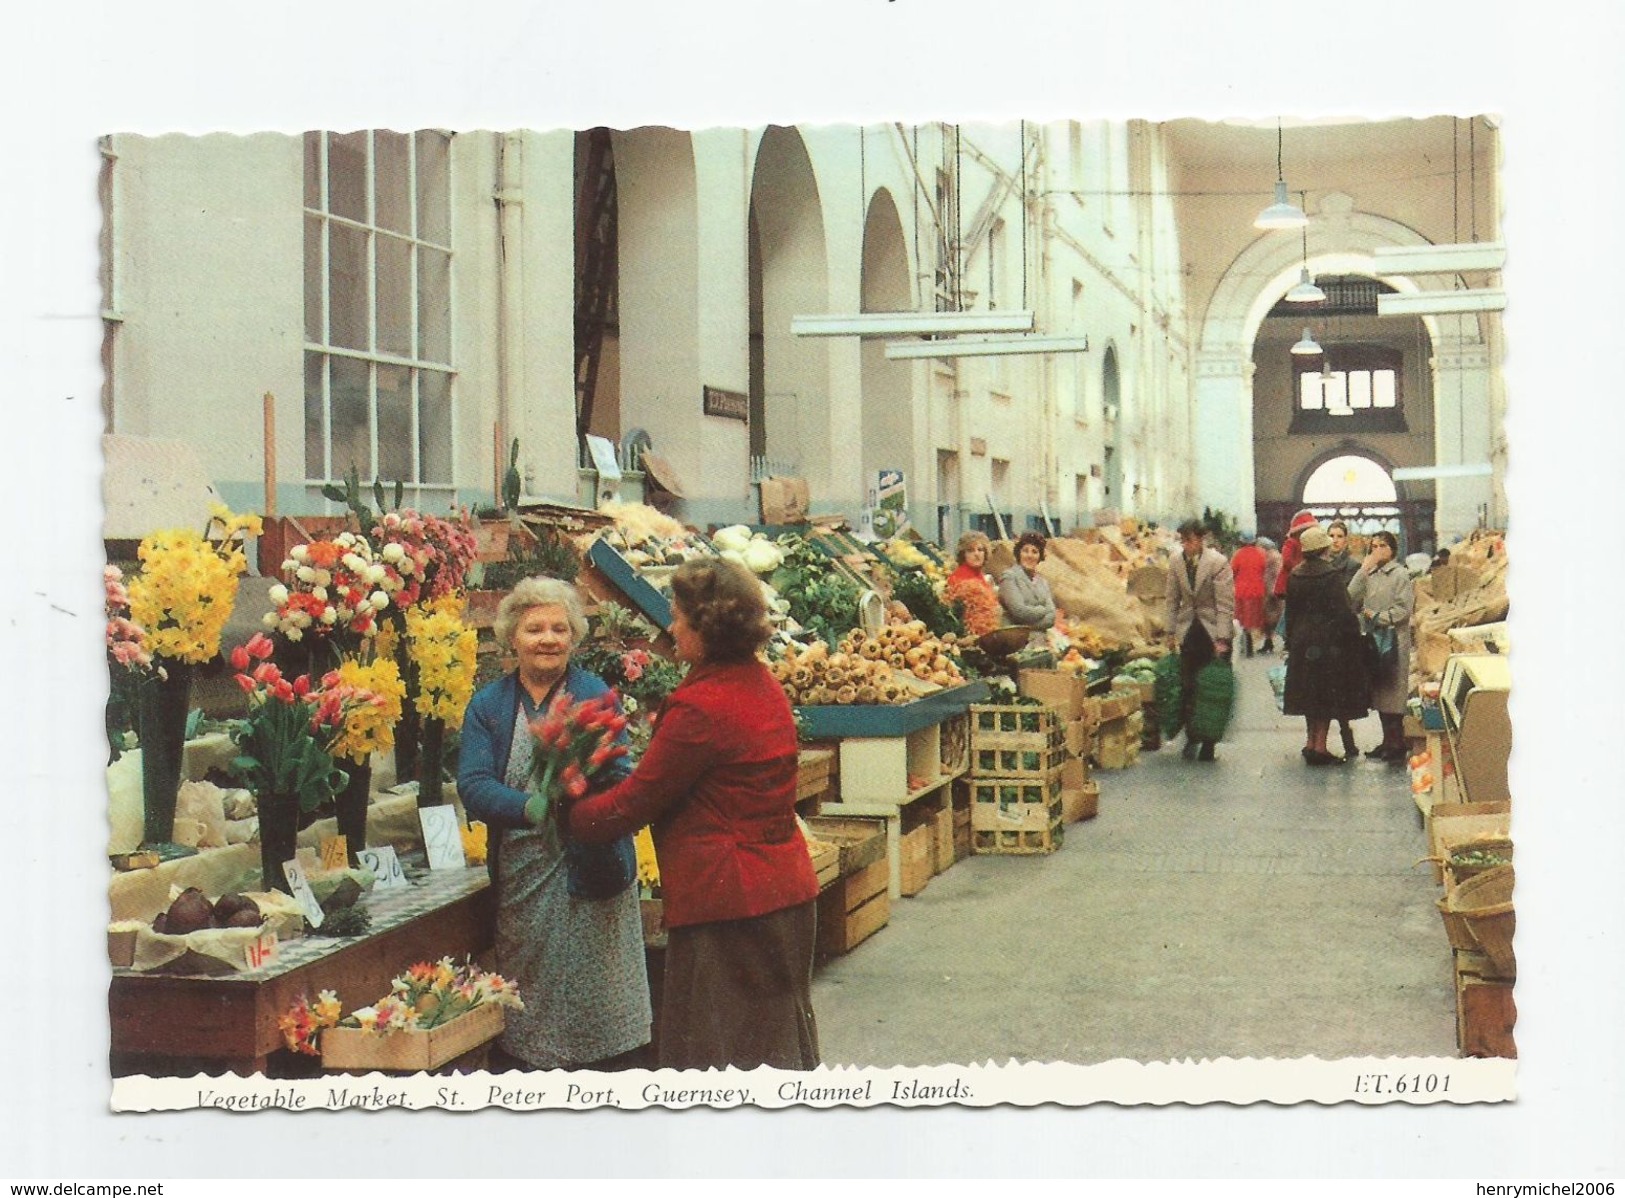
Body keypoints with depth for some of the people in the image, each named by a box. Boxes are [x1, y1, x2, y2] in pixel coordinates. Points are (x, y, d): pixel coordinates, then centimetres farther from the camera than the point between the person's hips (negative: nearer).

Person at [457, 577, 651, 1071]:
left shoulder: (595, 696, 1)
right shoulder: (488, 705, 6)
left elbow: (619, 781, -8)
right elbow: (473, 785, -7)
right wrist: (536, 807, -25)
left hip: (590, 871, -2)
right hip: (520, 877, 2)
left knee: (604, 1006, 1)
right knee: (523, 1010, 8)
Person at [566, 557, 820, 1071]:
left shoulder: (701, 707, -20)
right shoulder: (765, 687, 8)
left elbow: (633, 804, -14)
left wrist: (568, 817, 3)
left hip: (727, 903, -9)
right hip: (786, 890, 9)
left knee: (712, 1051, 2)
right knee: (781, 1043, 19)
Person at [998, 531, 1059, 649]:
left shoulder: (1042, 581, 20)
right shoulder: (1009, 577, 1)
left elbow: (1051, 617, 9)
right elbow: (1019, 611, -10)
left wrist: (1030, 625, -8)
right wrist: (1043, 610, 5)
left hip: (1042, 638, 6)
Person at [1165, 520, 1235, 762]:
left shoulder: (1218, 562, -13)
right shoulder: (1176, 562, 2)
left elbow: (1225, 603, -13)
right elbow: (1173, 600, 11)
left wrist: (1222, 639, -16)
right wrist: (1172, 631, 6)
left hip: (1213, 632, -4)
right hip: (1188, 631, 4)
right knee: (1187, 687, -2)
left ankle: (1208, 742, 7)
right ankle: (1191, 736, 11)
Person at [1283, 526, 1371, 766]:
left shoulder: (1295, 576, 4)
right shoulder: (1330, 575, -14)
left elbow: (1290, 611, 9)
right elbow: (1342, 611, -16)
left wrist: (1291, 641, 16)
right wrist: (1353, 636, -7)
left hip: (1302, 640, 6)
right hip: (1328, 641, -6)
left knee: (1309, 692, 14)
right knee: (1328, 694, 0)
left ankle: (1310, 742, 18)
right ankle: (1320, 746, -2)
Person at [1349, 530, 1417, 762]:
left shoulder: (1401, 574, -5)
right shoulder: (1370, 575, 14)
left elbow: (1403, 609, -11)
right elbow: (1351, 597, 1)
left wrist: (1378, 617, -11)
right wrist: (1364, 569, -3)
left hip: (1393, 640, -7)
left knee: (1392, 692, -6)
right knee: (1378, 691, 9)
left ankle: (1397, 744, -1)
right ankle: (1387, 741, 16)